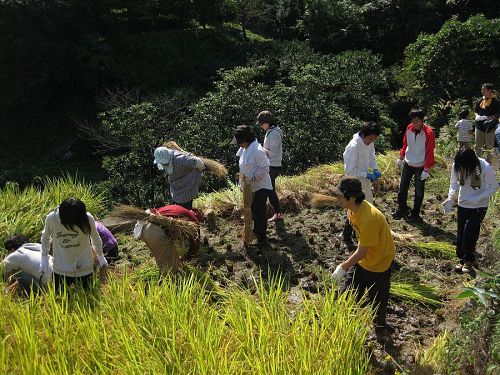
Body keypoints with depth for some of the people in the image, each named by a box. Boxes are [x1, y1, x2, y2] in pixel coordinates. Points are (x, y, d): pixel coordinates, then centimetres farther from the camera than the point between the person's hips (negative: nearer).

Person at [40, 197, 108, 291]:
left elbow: (95, 237, -1)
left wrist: (101, 256, 13)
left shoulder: (88, 219, -21)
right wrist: (44, 258, 6)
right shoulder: (51, 218, -19)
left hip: (84, 269, 0)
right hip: (62, 271, 1)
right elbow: (46, 237, 4)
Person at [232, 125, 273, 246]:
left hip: (260, 187, -9)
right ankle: (256, 231, 39)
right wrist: (243, 177, 7)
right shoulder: (244, 149, 5)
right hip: (250, 187, 9)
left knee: (260, 213, 1)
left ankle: (262, 238, 12)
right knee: (253, 210, 22)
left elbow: (264, 168, -24)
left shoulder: (257, 150, -23)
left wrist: (251, 178, -27)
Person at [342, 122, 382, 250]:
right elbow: (349, 170, -27)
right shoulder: (353, 147, -29)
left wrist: (375, 169, -4)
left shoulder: (369, 143, -4)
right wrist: (367, 174, -24)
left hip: (365, 181, 9)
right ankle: (347, 238, 19)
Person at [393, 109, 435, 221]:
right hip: (407, 163, 5)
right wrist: (401, 158, 12)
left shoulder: (428, 133, -18)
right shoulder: (409, 128, -4)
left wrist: (427, 169, -18)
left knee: (419, 192, 8)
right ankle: (401, 209, 30)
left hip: (420, 166, -4)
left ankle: (415, 213, 23)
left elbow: (430, 152, -16)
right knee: (402, 188, 13)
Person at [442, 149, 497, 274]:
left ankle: (468, 260, 8)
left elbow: (494, 186, -12)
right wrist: (450, 198, -17)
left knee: (469, 232, -12)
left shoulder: (485, 168, -25)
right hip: (463, 205, 3)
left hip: (479, 207, -3)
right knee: (460, 233, 8)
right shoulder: (456, 165, -16)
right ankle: (462, 259, 27)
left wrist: (478, 198, -23)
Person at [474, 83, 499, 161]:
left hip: (489, 127, -5)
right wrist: (477, 116, -1)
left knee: (489, 146, 1)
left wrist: (489, 118, -21)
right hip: (479, 126, 5)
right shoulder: (479, 100, 9)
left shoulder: (495, 101, -8)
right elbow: (475, 110, 19)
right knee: (478, 146, 12)